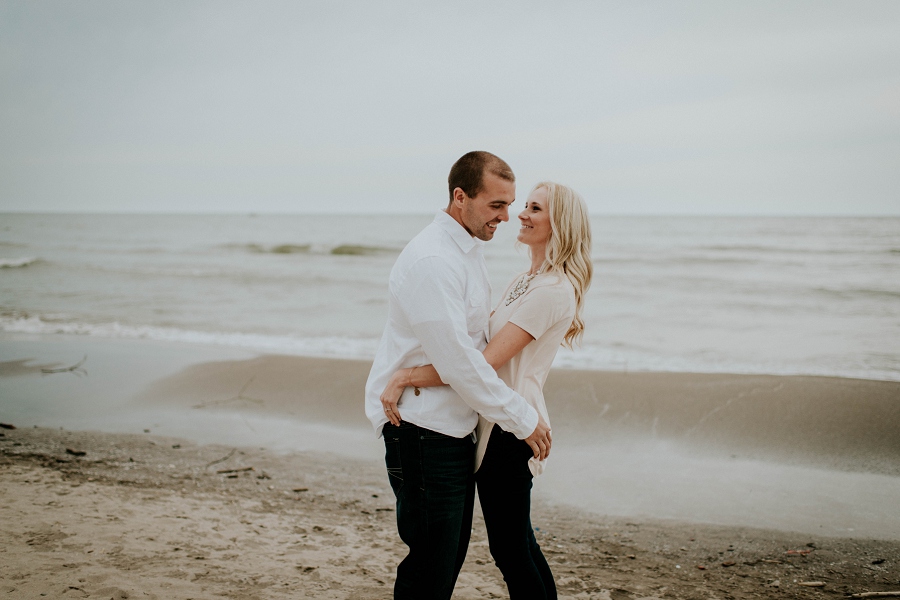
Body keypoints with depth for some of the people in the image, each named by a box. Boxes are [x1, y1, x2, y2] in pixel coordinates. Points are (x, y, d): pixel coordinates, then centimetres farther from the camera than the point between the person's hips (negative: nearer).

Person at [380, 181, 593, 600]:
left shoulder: (553, 290, -18)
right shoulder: (525, 281, 14)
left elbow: (485, 361, -24)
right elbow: (491, 348, 17)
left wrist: (408, 377, -24)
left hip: (511, 429, -10)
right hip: (496, 420, 10)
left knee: (509, 548, 1)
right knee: (518, 542, 18)